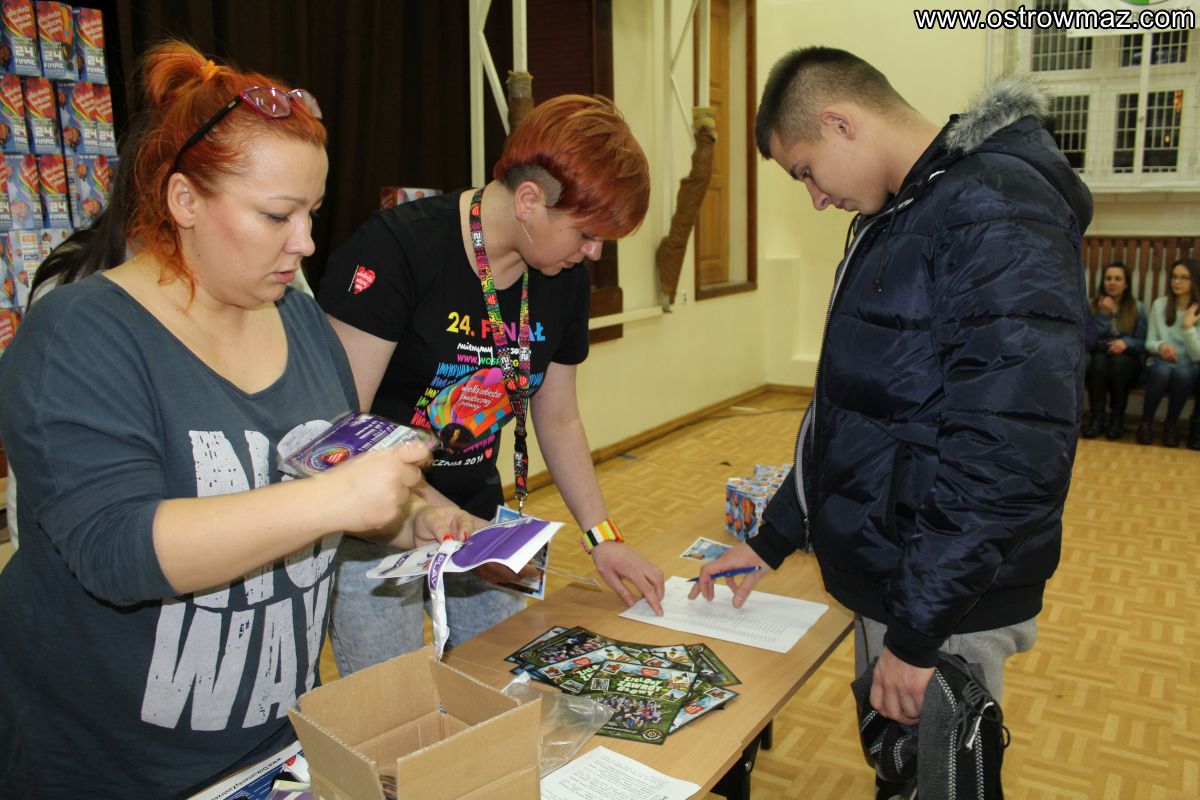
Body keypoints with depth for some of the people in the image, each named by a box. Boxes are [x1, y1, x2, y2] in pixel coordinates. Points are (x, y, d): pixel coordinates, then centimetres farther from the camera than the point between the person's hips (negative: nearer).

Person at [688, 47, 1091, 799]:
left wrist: (918, 628, -20)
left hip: (942, 603, -8)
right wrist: (776, 537, 16)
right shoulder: (901, 217, 11)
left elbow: (1011, 449, -26)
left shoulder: (997, 212, -19)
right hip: (885, 579, 8)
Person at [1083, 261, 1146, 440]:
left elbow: (1143, 344, -1)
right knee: (1099, 359, -35)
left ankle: (1117, 418, -22)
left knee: (1118, 360, -35)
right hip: (1098, 359, 0)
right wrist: (1103, 315, -20)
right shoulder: (1092, 305, 0)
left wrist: (1126, 342, -23)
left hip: (1127, 361, 0)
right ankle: (1096, 418, -30)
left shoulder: (1138, 308, 1)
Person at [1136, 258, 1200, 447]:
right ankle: (1146, 421, -17)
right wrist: (1160, 346, -19)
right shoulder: (1159, 304, 2)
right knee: (1162, 370, -35)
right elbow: (1149, 342, 4)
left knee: (1182, 372, -36)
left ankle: (1171, 423, -13)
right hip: (1160, 364, 1)